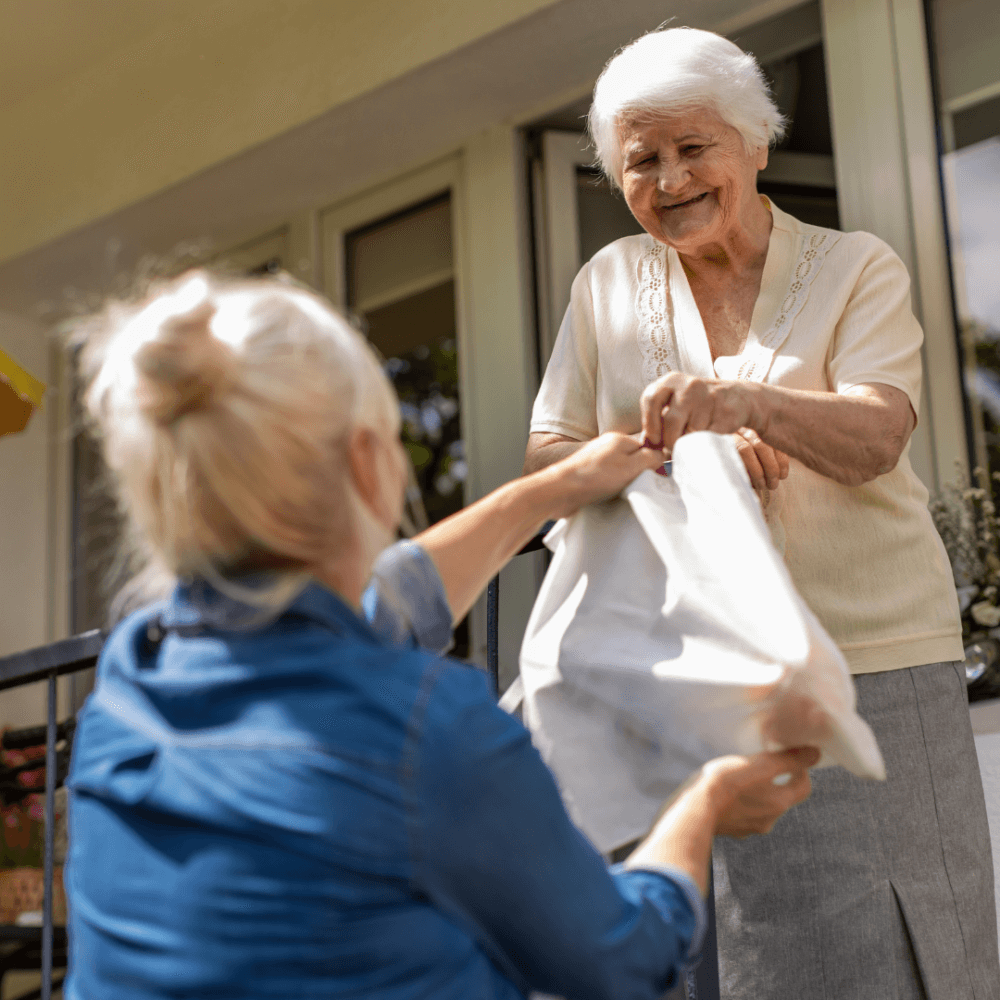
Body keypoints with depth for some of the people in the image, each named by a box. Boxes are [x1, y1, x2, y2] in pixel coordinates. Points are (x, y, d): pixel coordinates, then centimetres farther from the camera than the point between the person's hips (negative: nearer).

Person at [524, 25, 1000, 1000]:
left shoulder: (855, 269, 2)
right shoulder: (609, 282, 9)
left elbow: (873, 441, -14)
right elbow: (545, 458, 6)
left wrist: (748, 401, -34)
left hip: (869, 658, -2)